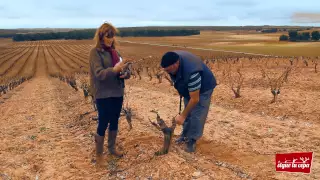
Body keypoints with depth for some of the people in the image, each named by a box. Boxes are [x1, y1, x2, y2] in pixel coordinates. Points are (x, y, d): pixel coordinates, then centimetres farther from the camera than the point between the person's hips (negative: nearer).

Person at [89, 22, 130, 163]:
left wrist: (125, 74, -11)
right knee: (103, 123, 2)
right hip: (103, 95, -6)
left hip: (117, 93, 7)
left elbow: (120, 69, 13)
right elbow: (99, 73, -21)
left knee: (114, 121, 17)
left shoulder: (114, 51, 9)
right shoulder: (95, 52, -11)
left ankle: (112, 148, 35)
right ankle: (99, 154, 20)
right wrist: (115, 69, -37)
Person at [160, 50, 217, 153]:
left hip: (203, 88, -7)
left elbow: (194, 99, -35)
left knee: (197, 115, -7)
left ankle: (192, 140, 8)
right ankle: (185, 135, 27)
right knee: (188, 112, 13)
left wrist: (182, 115, -26)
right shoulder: (173, 59, -23)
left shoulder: (191, 72, -44)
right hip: (188, 87, 7)